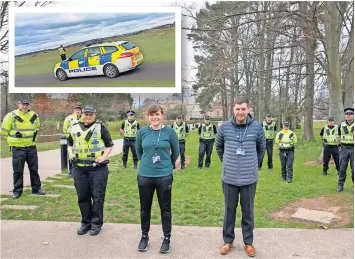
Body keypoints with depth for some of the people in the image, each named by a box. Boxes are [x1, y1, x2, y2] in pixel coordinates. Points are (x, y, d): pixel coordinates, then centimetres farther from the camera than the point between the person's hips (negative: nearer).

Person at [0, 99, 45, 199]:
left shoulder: (34, 116, 5)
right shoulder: (11, 116, -8)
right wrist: (12, 140, 1)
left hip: (31, 147, 4)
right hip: (18, 148, -3)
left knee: (34, 169, 10)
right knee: (18, 170, 2)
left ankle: (36, 188, 22)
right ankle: (17, 191, 14)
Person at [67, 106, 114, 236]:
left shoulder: (100, 127, -1)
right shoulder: (75, 128, 11)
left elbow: (109, 145, 1)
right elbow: (70, 144, 23)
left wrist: (103, 157, -12)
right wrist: (71, 154, 6)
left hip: (97, 168, -4)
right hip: (79, 168, 4)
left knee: (97, 196, 1)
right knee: (82, 197, 11)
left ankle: (96, 223, 14)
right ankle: (86, 222, 25)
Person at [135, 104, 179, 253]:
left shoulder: (170, 132, -6)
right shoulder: (142, 132, -2)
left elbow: (176, 152, 7)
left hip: (164, 176, -1)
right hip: (145, 175, 2)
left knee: (165, 208, 8)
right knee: (145, 208, 13)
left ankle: (167, 238, 24)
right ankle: (144, 237, 31)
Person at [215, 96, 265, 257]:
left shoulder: (257, 127, -5)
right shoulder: (224, 127, -5)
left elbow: (261, 148, 12)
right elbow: (219, 147, 13)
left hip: (249, 178, 0)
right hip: (229, 178, 0)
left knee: (248, 211, 12)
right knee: (229, 210, 13)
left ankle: (248, 242, 29)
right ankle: (228, 241, 29)